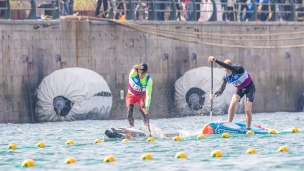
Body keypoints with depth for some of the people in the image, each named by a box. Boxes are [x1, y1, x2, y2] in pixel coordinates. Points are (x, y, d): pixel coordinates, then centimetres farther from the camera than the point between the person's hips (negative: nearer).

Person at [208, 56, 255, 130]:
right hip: (240, 89, 4)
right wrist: (214, 94, -38)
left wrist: (216, 60, -57)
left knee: (247, 110, -15)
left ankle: (248, 128, 0)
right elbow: (221, 90, -16)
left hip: (250, 88, -4)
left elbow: (229, 67, -49)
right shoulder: (226, 77, -14)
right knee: (233, 103, -23)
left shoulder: (239, 69, -31)